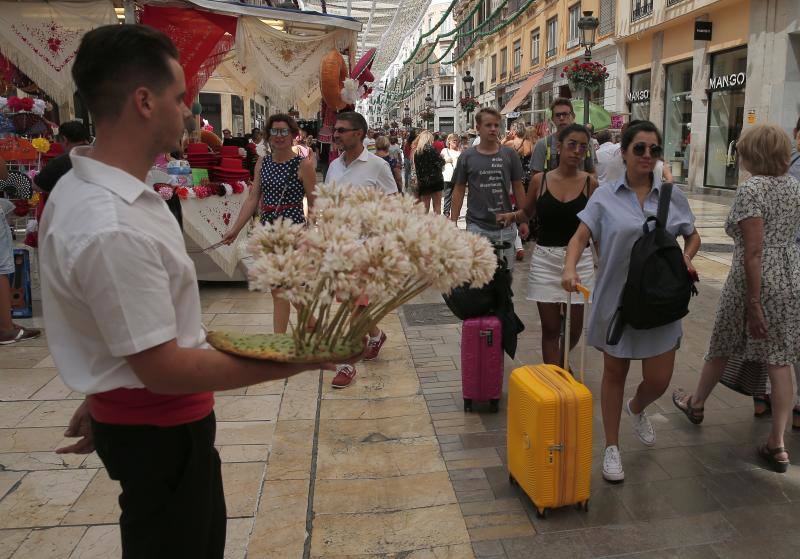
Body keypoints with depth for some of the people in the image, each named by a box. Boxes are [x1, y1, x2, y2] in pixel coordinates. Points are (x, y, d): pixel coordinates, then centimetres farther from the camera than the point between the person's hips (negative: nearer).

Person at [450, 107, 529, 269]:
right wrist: (453, 222, 0)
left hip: (505, 227, 1)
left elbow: (518, 188, 7)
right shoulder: (467, 157, 0)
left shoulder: (510, 154, 2)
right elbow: (459, 190, 5)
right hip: (477, 226, -1)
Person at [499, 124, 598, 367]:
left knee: (574, 328, 9)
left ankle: (562, 362, 41)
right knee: (550, 328, 5)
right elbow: (527, 213, 15)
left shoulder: (590, 183, -1)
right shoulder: (540, 180, 1)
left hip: (578, 258, 0)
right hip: (545, 259, 0)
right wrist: (512, 215, -6)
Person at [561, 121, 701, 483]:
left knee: (659, 381, 5)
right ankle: (611, 447, 28)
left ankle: (636, 408, 43)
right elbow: (580, 236, -10)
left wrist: (687, 257, -5)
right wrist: (570, 268, -30)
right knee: (614, 373, 11)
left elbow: (693, 236, 17)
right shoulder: (605, 196, -2)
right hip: (615, 299, -2)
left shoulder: (673, 197, 4)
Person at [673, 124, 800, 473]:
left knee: (722, 347, 15)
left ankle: (696, 403, 38)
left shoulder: (751, 189, -15)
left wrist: (753, 304, -18)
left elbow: (753, 251, -20)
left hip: (756, 280, -6)